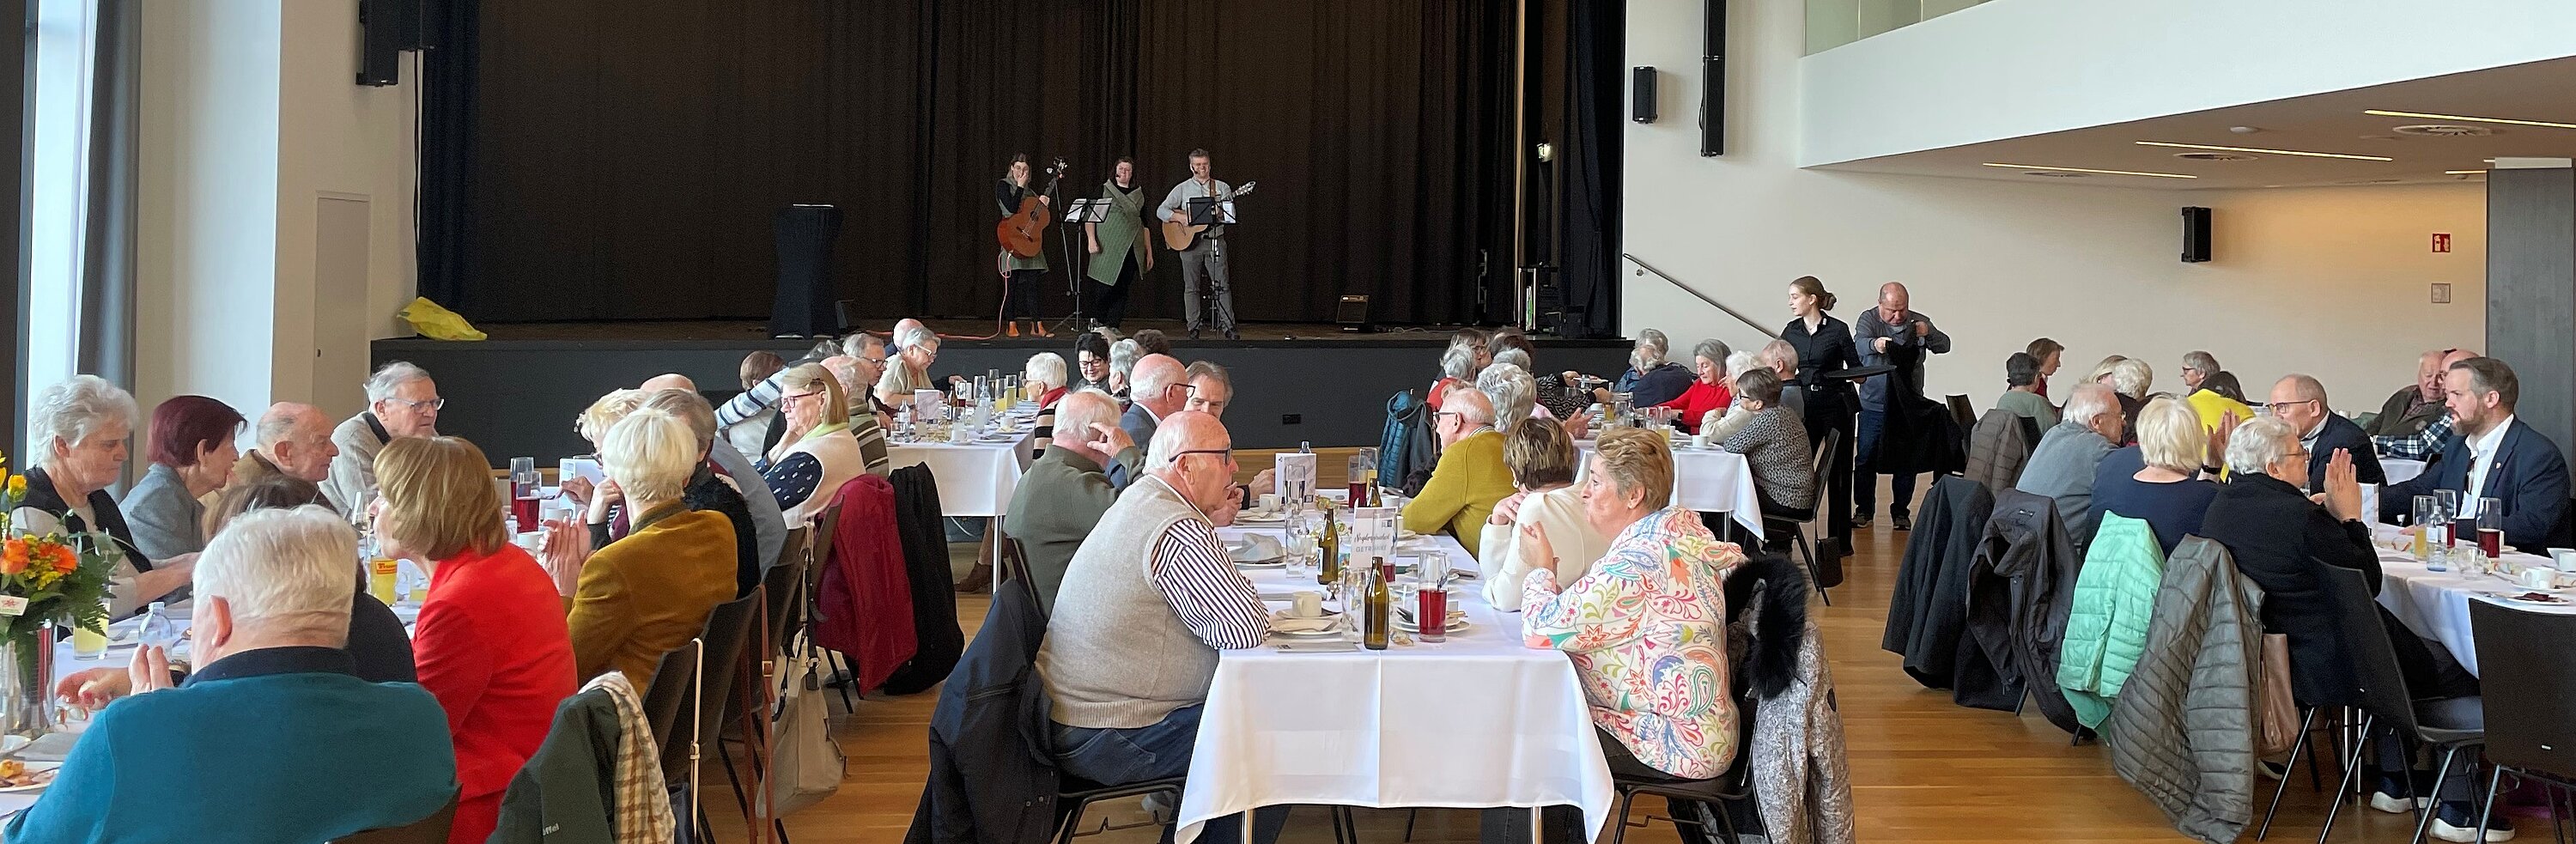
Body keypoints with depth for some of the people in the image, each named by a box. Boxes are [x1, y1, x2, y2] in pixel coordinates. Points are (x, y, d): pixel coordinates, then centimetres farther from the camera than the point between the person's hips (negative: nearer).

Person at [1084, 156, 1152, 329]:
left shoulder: (1139, 193, 15)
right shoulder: (1104, 189, 6)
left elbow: (1145, 223, 16)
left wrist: (1149, 252, 11)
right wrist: (1092, 239, -12)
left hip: (1132, 249, 3)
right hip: (1108, 247, -3)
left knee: (1123, 289, -1)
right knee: (1105, 287, -8)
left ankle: (1112, 328, 3)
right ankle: (1096, 321, 13)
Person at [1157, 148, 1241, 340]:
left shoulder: (1222, 188, 8)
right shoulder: (1182, 189, 6)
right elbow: (1161, 210, 1)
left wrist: (1221, 213, -17)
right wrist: (1180, 218, -13)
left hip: (1215, 240, 0)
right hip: (1189, 242, 0)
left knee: (1222, 285, -5)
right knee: (1191, 287, 3)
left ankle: (1228, 327, -4)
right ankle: (1194, 329, 9)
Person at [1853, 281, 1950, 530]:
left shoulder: (1919, 321, 4)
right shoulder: (1868, 319, -4)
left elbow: (1943, 346, -4)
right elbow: (1859, 344, -22)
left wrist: (1928, 334, -27)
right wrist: (1875, 344, -46)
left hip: (1909, 403, 2)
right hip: (1874, 403, -2)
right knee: (1866, 458, 2)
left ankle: (1901, 512, 14)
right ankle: (1863, 509, 13)